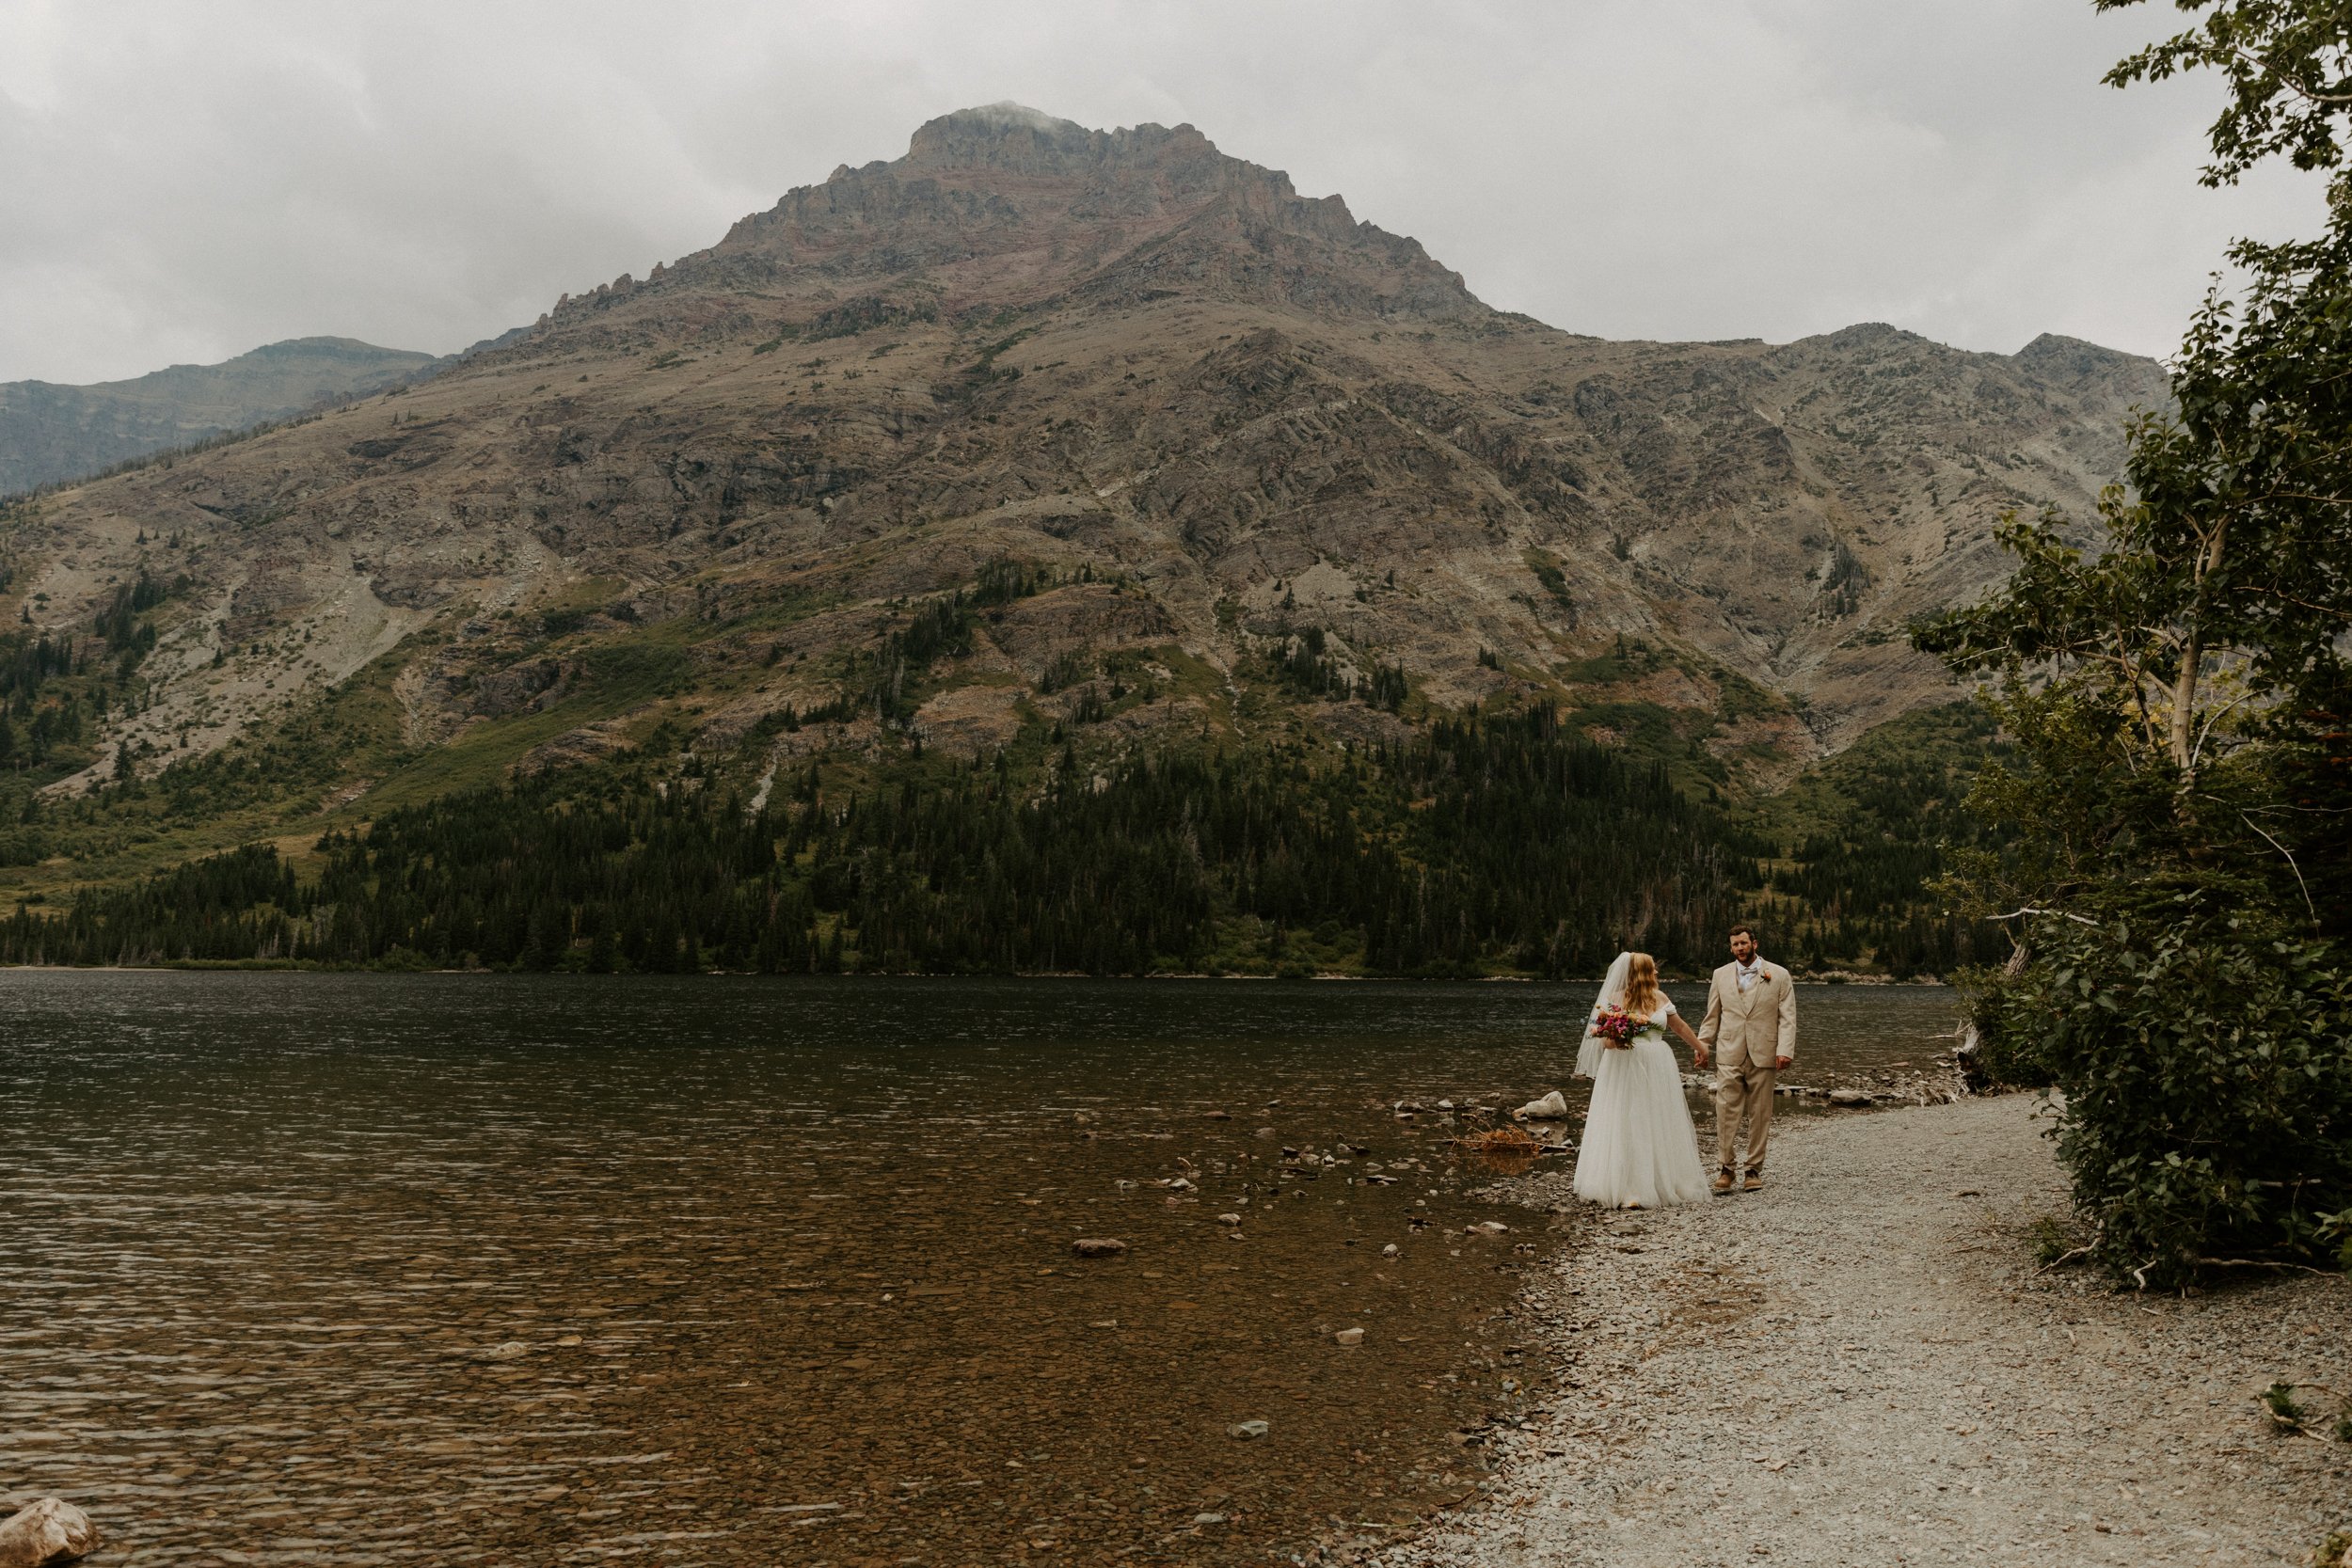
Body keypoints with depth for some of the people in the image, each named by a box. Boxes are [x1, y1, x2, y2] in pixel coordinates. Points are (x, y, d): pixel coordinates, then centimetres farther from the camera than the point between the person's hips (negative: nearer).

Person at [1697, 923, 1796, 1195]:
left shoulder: (1779, 975, 4)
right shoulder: (1721, 975, 11)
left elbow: (1788, 1017, -1)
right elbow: (1712, 1017, 14)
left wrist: (1785, 1049, -12)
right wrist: (1702, 1047, 6)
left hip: (1763, 1056, -1)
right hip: (1729, 1056, 1)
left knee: (1760, 1115, 5)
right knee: (1726, 1113, -5)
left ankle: (1755, 1170, 14)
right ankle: (1725, 1168, 2)